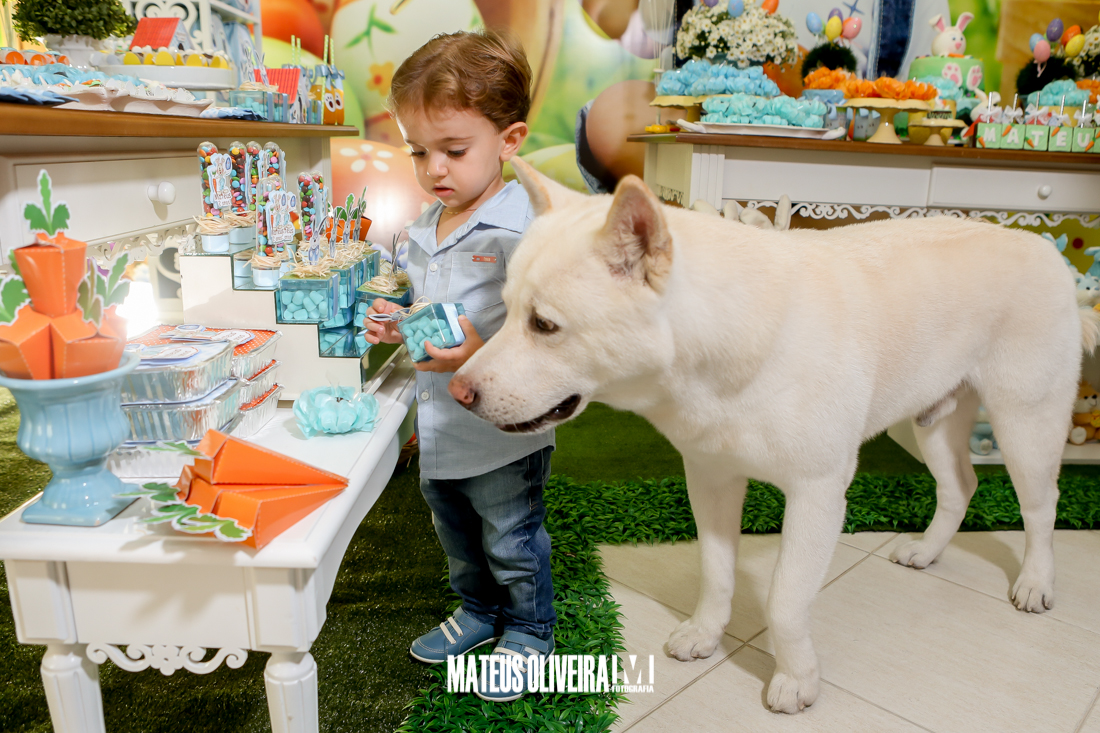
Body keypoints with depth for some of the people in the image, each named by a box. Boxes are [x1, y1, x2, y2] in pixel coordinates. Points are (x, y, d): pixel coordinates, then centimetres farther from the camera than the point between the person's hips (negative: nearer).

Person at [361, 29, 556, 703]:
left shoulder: (521, 230, -21)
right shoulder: (423, 233, 5)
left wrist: (477, 356, -36)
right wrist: (402, 326, -2)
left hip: (504, 432, -7)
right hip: (438, 431, 8)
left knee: (513, 545, 14)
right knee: (458, 539, 26)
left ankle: (530, 630, 40)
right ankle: (479, 611, 51)